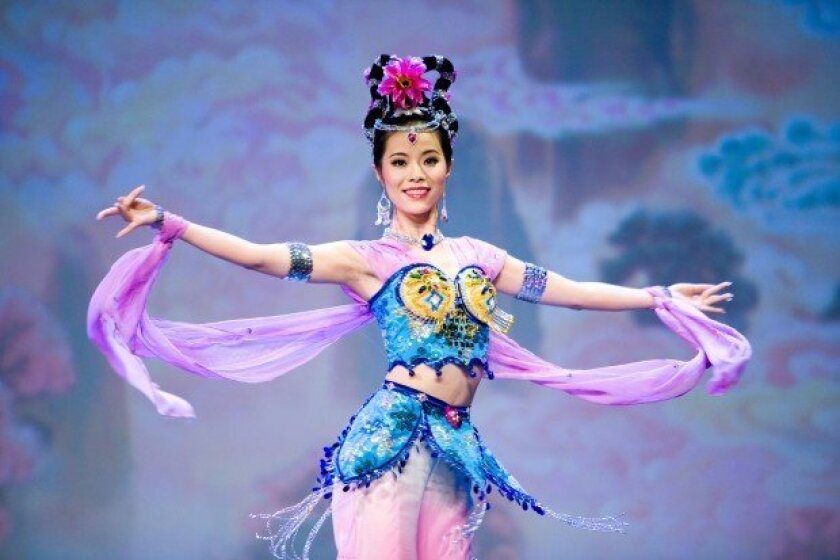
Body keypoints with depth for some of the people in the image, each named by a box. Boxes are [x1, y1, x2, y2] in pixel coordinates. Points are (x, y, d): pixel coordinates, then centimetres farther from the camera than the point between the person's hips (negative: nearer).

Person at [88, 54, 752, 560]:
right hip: (391, 439, -4)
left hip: (455, 447, 4)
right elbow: (260, 256, -4)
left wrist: (662, 297, 26)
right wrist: (166, 223, -12)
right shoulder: (366, 259, 3)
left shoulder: (478, 255, 16)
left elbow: (569, 290, 23)